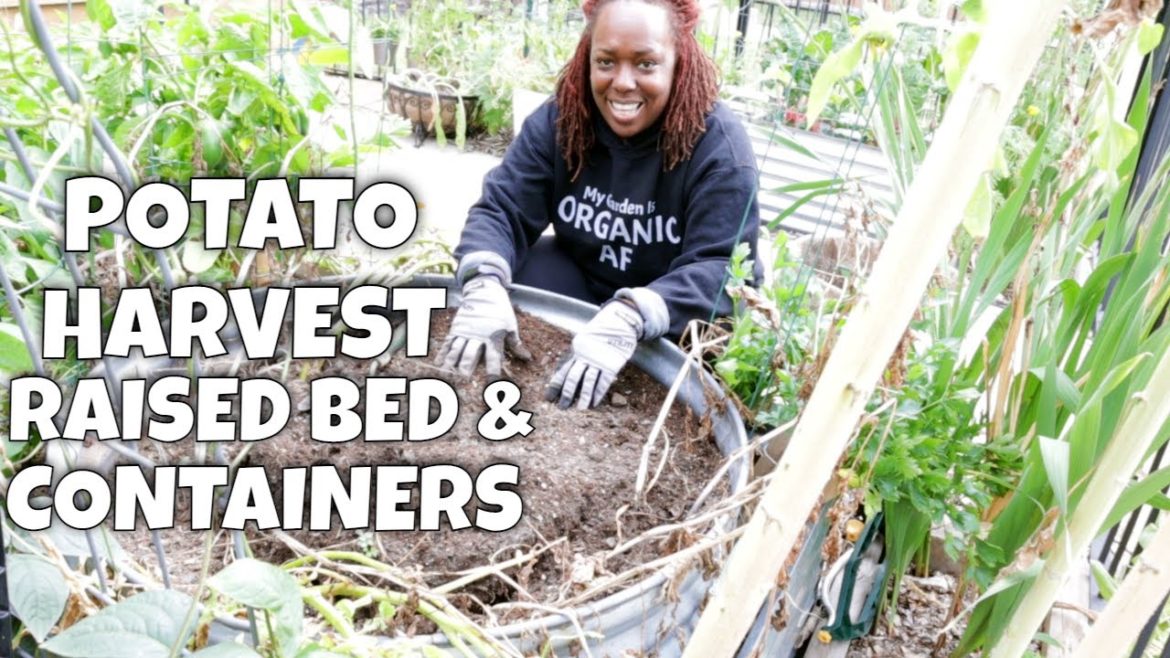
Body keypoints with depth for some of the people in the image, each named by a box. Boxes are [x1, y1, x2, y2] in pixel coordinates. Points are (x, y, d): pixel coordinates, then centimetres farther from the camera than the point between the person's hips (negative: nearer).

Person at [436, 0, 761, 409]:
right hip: (581, 280, 3)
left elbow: (722, 268, -30)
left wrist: (628, 319, -49)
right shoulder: (559, 120, -12)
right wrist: (485, 287, -39)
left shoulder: (718, 143, -22)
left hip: (678, 316, -2)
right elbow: (500, 209, -15)